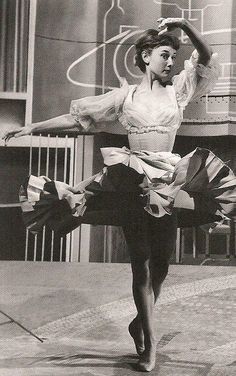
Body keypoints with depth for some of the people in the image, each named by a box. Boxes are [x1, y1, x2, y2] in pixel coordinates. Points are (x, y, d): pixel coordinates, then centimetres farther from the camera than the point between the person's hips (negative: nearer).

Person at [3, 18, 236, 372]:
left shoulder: (178, 89, 9)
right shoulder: (125, 95, 6)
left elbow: (207, 58, -2)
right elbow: (77, 117, 7)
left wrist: (185, 25, -15)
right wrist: (34, 126, 3)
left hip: (168, 182, 2)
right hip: (132, 183, -2)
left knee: (161, 263, 5)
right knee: (142, 262, -5)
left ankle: (141, 321, 27)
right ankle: (150, 340, 0)